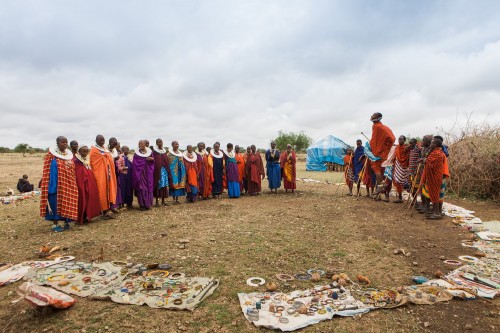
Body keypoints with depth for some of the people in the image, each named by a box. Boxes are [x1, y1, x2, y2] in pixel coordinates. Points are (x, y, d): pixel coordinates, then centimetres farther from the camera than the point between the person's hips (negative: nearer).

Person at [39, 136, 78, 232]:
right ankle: (55, 224, 10)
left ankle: (67, 222, 18)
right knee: (56, 203, 0)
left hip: (68, 184, 5)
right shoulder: (51, 154, -5)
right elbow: (47, 171, -6)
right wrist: (52, 185, -12)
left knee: (68, 202, 7)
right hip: (56, 184, -4)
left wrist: (72, 184, 12)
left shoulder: (69, 154, 10)